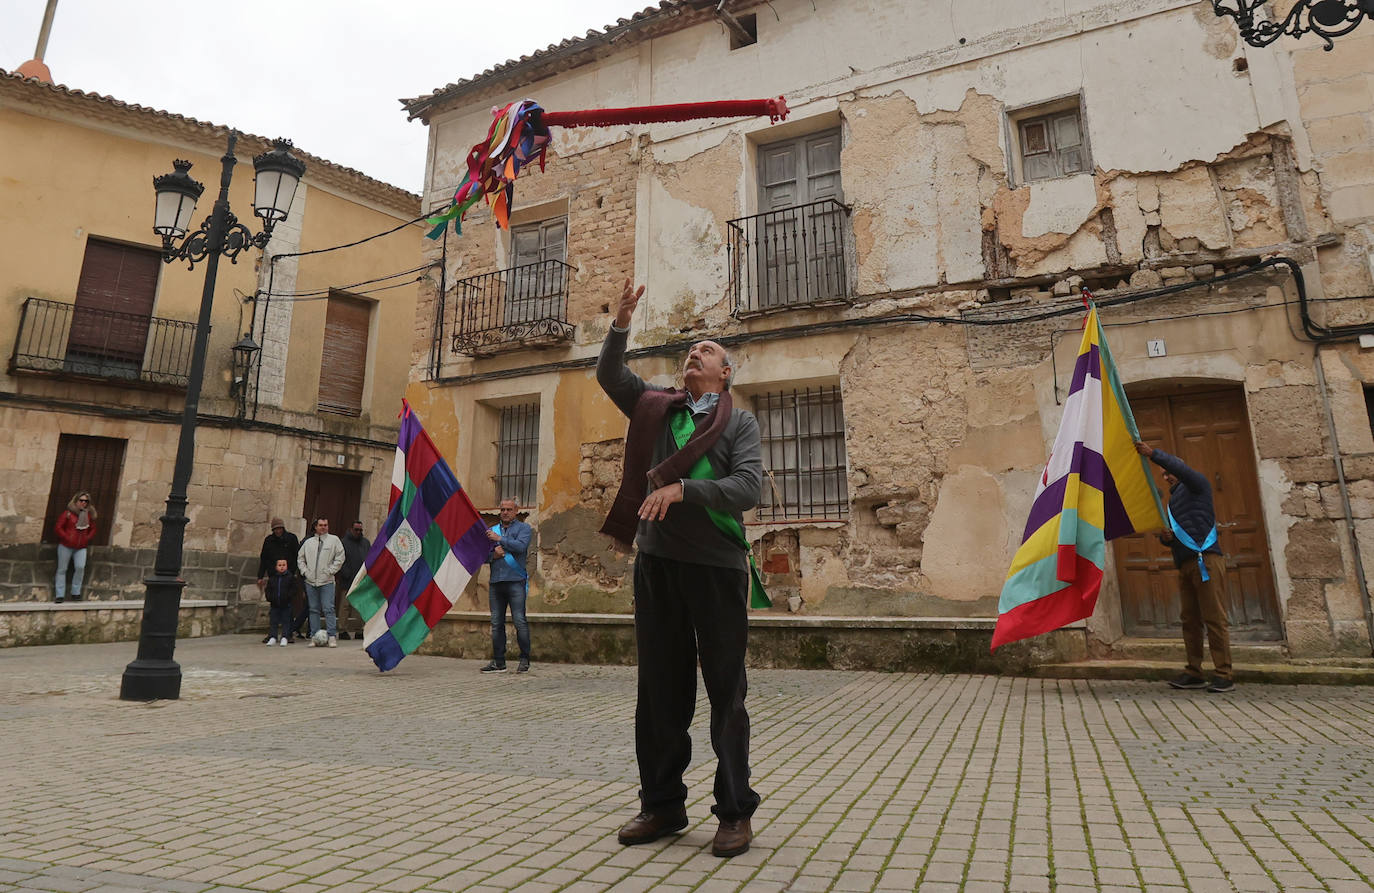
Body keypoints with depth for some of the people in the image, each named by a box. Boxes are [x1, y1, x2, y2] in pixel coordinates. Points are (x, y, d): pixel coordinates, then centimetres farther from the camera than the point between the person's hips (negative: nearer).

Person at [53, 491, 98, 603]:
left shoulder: (89, 515, 8)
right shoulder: (68, 513, -4)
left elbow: (93, 529, 18)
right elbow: (57, 527, -6)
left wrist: (87, 538, 4)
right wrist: (66, 538, -11)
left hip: (81, 548, 2)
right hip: (66, 546, -2)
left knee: (80, 567, -13)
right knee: (62, 569, 3)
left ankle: (76, 593, 0)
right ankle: (60, 595, 9)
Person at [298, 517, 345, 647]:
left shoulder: (334, 540, 2)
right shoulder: (308, 542, 13)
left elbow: (340, 557, -1)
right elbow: (300, 557, 19)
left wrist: (331, 571, -7)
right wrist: (304, 571, 5)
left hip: (327, 581, -4)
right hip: (310, 581, 4)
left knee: (328, 609, -8)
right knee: (313, 609, 8)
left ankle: (332, 636, -7)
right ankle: (314, 637, 13)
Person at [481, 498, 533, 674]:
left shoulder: (524, 528, 7)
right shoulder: (492, 530, 21)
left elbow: (520, 546, -12)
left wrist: (499, 539, -7)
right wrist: (493, 554, -3)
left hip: (515, 581, -5)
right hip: (495, 582, 5)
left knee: (519, 621, -8)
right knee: (496, 623, 5)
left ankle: (525, 660, 0)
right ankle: (498, 662, 11)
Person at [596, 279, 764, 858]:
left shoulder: (739, 422, 3)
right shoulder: (654, 407, 15)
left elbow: (747, 488, -10)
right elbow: (609, 375, 9)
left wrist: (682, 490, -20)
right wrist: (621, 324, -3)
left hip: (716, 566, -3)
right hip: (656, 561, 4)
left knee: (726, 692, 5)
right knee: (659, 690, 11)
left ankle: (735, 813, 19)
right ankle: (662, 805, 26)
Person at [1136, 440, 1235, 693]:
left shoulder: (1198, 485, 7)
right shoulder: (1173, 501, 28)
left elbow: (1182, 469, -16)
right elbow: (1175, 535, 29)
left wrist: (1153, 454, -20)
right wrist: (1166, 537, 5)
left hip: (1205, 560, -8)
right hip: (1185, 565, 8)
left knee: (1214, 619, -8)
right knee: (1189, 620, 5)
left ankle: (1224, 676, -7)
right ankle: (1194, 673, 7)